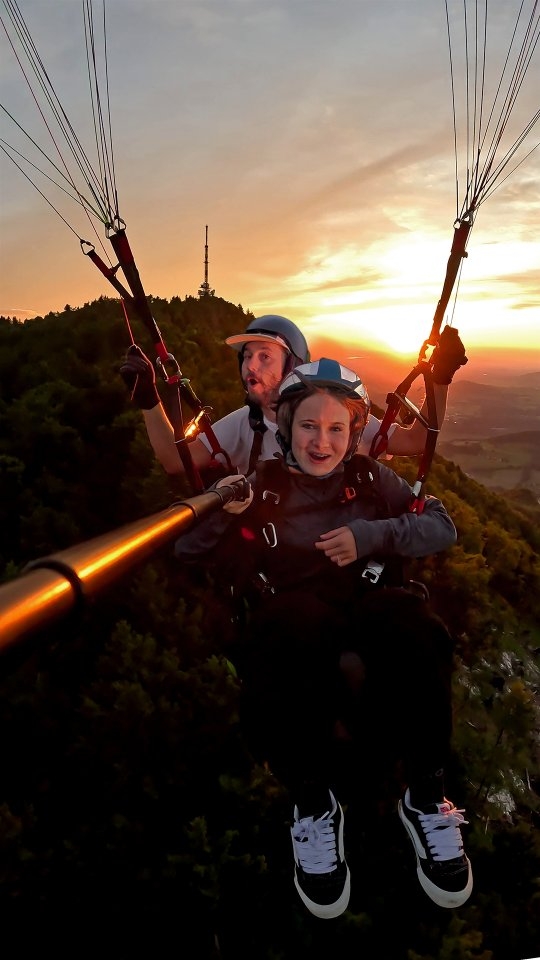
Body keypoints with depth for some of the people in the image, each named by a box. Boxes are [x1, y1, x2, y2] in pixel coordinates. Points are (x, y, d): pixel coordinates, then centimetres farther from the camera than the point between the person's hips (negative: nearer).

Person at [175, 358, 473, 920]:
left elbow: (443, 527, 8)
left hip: (367, 614, 2)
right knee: (293, 622, -37)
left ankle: (425, 797, -15)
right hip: (291, 626, -1)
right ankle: (312, 804, -18)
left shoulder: (370, 478, 14)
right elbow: (187, 552, 8)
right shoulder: (262, 486, 10)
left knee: (407, 616, -34)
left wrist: (375, 533, -10)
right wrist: (220, 509, -13)